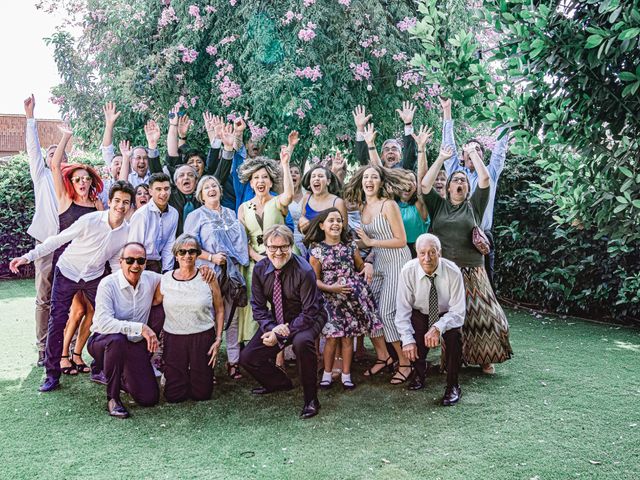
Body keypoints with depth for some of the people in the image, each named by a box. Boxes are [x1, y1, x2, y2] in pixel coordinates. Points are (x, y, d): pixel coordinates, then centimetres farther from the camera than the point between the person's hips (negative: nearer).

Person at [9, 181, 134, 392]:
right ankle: (52, 374, 8)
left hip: (94, 278, 3)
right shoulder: (90, 220, -23)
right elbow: (57, 240, -17)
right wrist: (28, 256, -21)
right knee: (57, 322, -4)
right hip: (67, 273, -3)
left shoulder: (128, 232, -10)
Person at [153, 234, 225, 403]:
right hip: (173, 338, 1)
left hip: (203, 338, -1)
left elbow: (219, 310, 3)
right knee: (173, 395, 4)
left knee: (201, 394, 5)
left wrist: (218, 339, -2)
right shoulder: (165, 280, -1)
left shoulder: (208, 277, -3)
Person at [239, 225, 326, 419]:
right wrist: (271, 328, -23)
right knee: (247, 358, -4)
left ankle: (311, 399, -17)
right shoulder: (260, 269, -9)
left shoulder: (304, 270, -24)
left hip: (307, 318, -5)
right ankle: (280, 382, 27)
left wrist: (281, 334, -27)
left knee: (301, 342, -38)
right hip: (277, 320, 6)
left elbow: (309, 312, -23)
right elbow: (258, 306, -3)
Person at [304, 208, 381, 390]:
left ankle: (346, 375, 17)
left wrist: (368, 266, -5)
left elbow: (360, 266, 17)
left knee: (348, 337, 6)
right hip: (331, 299, -2)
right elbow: (315, 279, -1)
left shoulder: (350, 245, 6)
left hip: (353, 297, 2)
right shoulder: (316, 250, -2)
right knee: (332, 337, -3)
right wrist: (330, 288, -16)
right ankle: (327, 374, 14)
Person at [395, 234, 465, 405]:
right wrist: (408, 340, -29)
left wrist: (438, 328, -43)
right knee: (413, 338, -26)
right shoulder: (408, 271, -22)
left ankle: (452, 385, -10)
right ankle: (420, 372, 9)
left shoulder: (453, 272, -25)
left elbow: (458, 312, -26)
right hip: (420, 315, 1)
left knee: (454, 334, -31)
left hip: (446, 315, -1)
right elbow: (402, 310, -18)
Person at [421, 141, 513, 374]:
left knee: (480, 313, -3)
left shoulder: (474, 206, 11)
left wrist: (473, 153, 6)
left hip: (471, 272, 0)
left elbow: (485, 179, 1)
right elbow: (425, 184, 0)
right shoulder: (438, 205, 13)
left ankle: (485, 358, 11)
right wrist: (441, 158, 5)